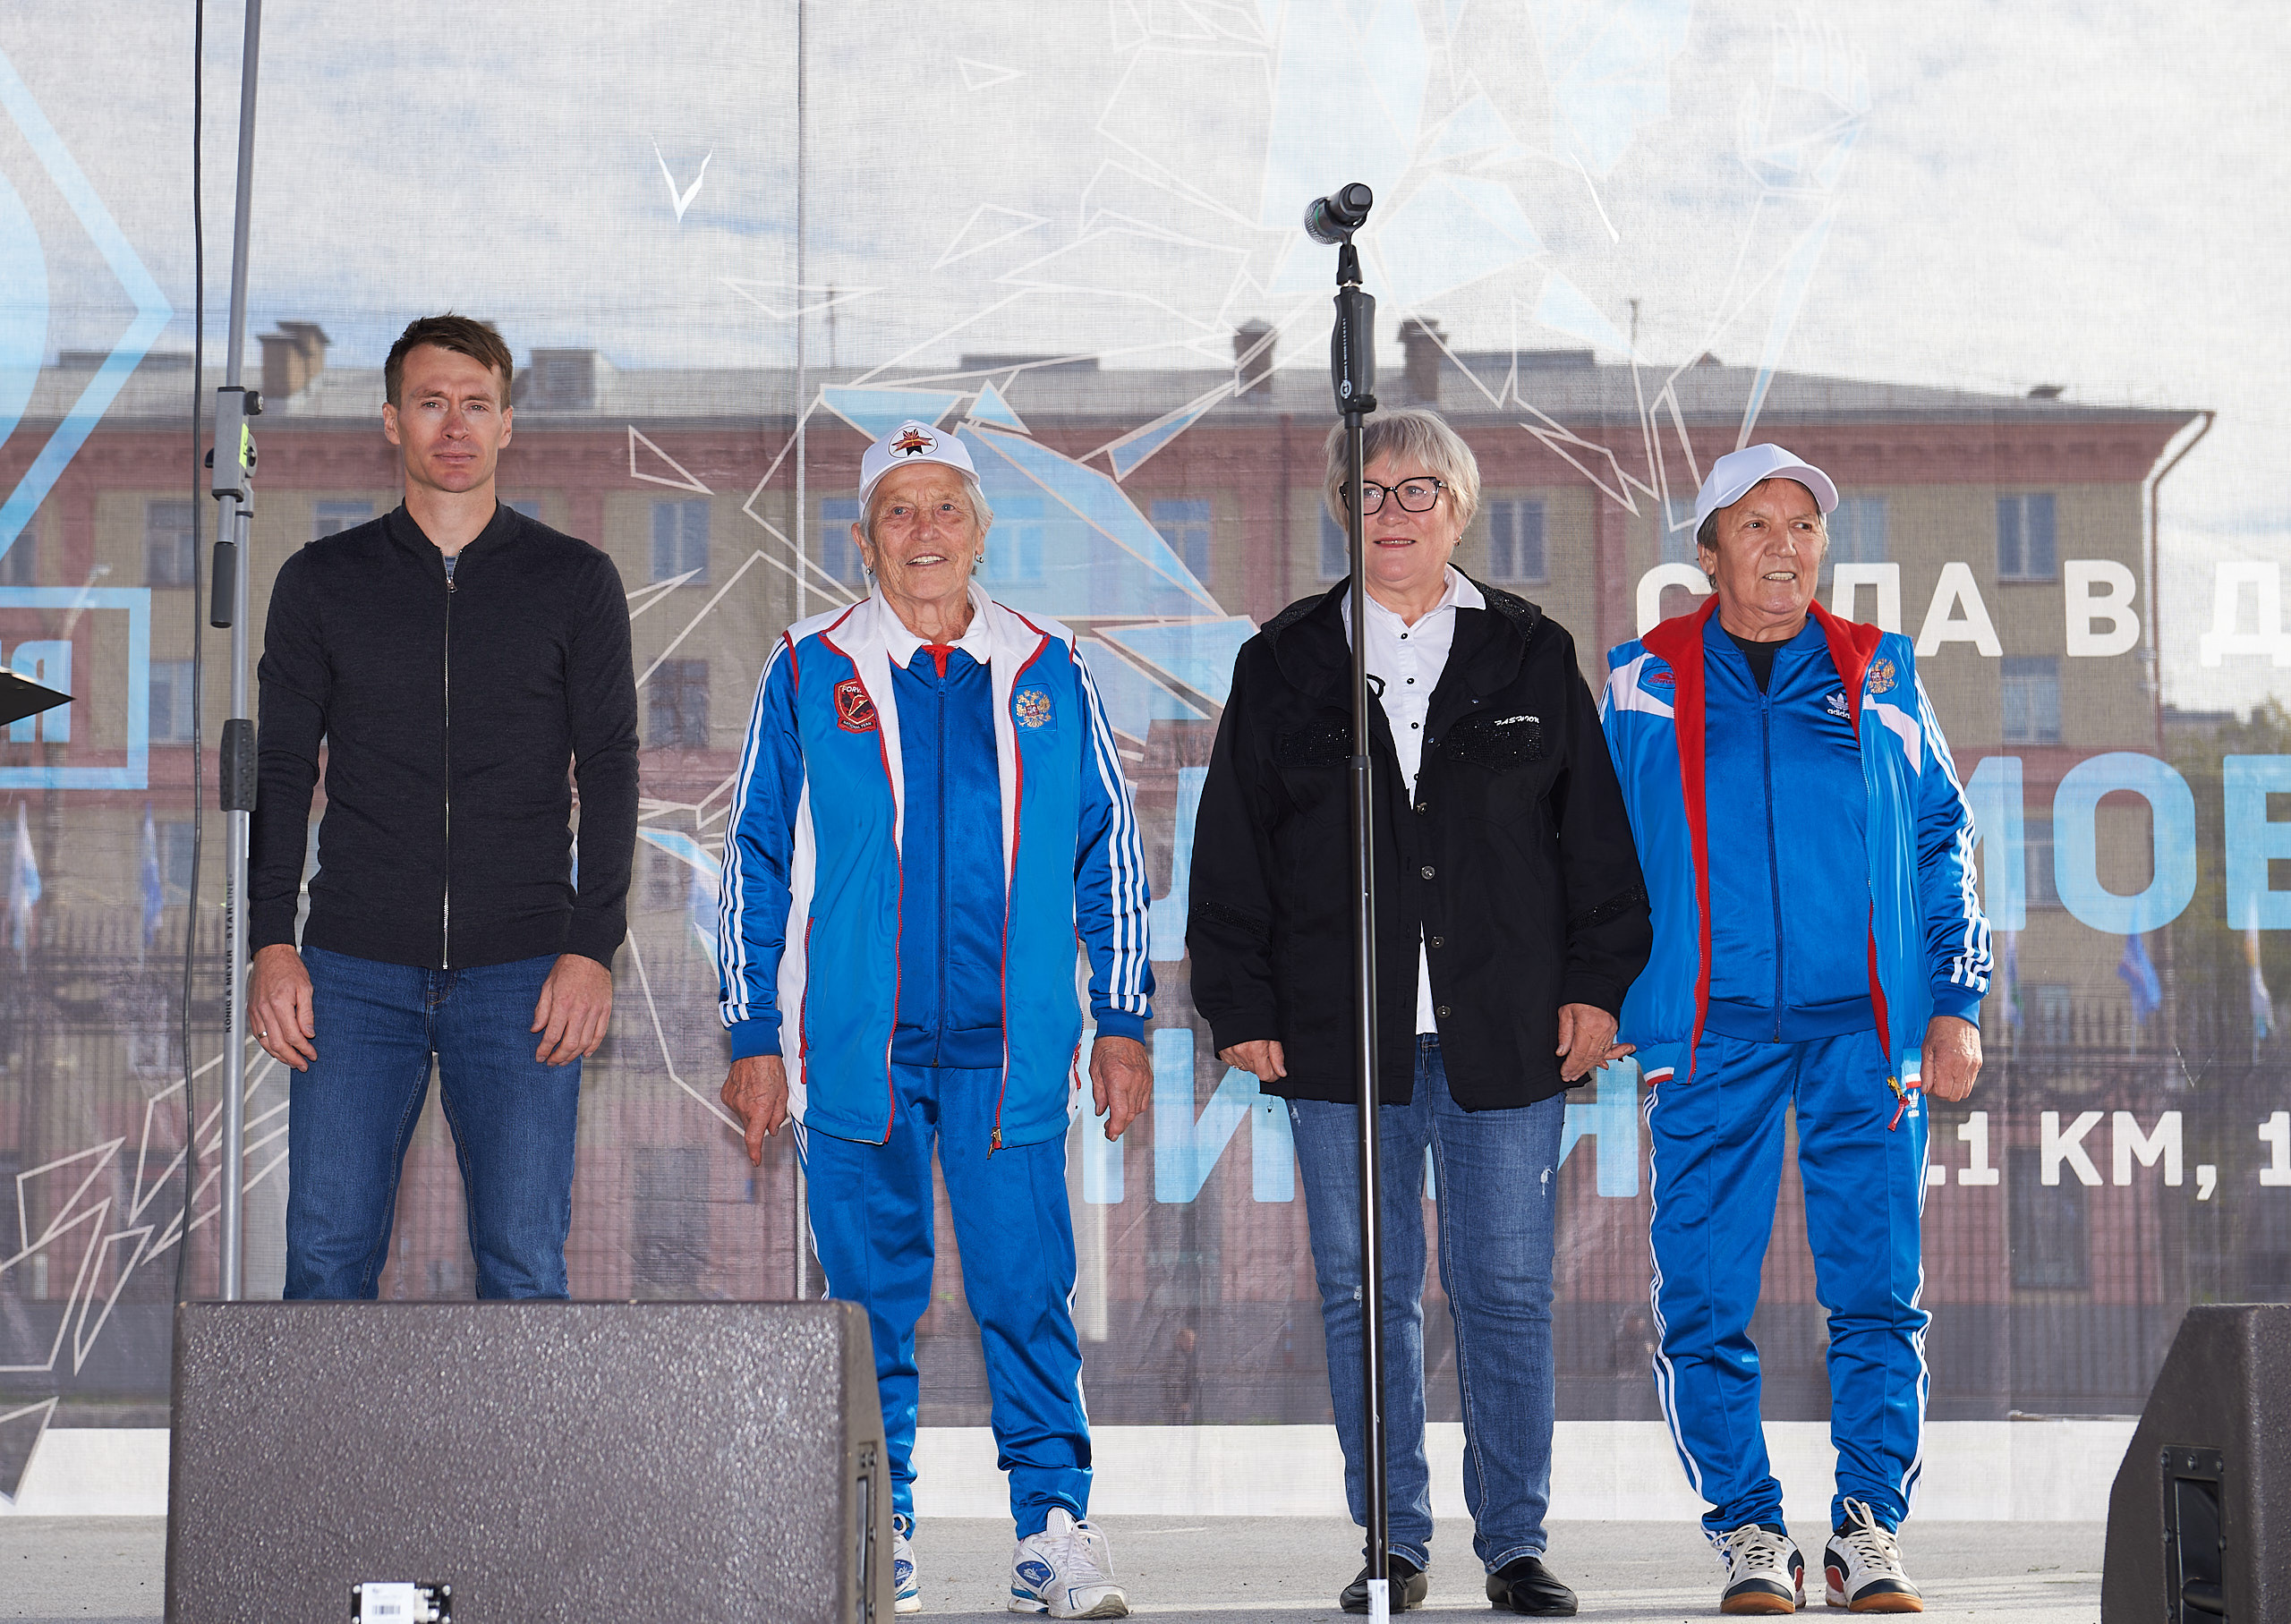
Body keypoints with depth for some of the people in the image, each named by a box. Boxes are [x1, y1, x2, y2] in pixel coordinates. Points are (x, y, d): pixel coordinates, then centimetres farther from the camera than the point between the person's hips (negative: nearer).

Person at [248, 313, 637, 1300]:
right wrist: (272, 942, -1)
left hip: (522, 974, -1)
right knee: (327, 1254, -3)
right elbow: (281, 768, 10)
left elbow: (609, 770, 5)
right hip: (354, 970, 1)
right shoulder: (321, 582, 10)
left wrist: (593, 948, -5)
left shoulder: (576, 583, 8)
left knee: (524, 1266, -3)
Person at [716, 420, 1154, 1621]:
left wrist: (1123, 1019, 8)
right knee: (870, 1295, 5)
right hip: (853, 1044, 0)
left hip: (1009, 1046, 0)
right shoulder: (807, 675, 6)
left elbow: (1108, 853, 13)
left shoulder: (1047, 674, 9)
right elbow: (755, 862, 8)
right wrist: (754, 1038, 3)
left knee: (1027, 1289, -4)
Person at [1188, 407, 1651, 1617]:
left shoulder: (1533, 657, 8)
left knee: (1507, 1291, 2)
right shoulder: (1283, 665, 8)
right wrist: (1241, 1009, 1)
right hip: (1339, 1033, 1)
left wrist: (1595, 984, 1)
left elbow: (1596, 836, 9)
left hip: (1507, 1037, -1)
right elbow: (1232, 851, 7)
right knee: (1364, 1294, 4)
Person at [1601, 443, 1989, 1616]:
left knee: (1877, 1295, -1)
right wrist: (1593, 1001, 6)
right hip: (1707, 1033, 0)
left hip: (1865, 1032, 1)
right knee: (1703, 1303, -2)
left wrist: (1954, 1004, 6)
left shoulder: (1879, 679, 11)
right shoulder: (1645, 684, 9)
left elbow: (1943, 846, 14)